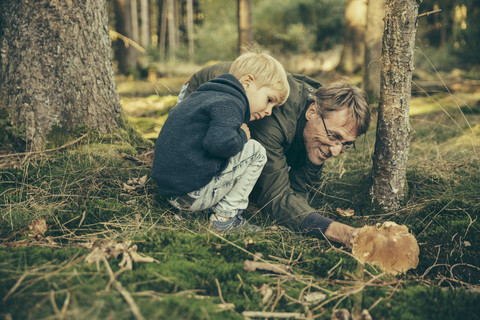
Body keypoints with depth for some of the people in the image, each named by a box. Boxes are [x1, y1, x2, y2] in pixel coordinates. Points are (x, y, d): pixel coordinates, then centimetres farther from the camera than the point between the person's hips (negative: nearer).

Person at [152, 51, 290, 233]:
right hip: (193, 194, -9)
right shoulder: (229, 103, -12)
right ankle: (226, 218, -1)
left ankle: (222, 212, 11)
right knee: (256, 152, -1)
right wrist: (242, 136, -8)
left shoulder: (203, 96, 17)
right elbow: (220, 142, -29)